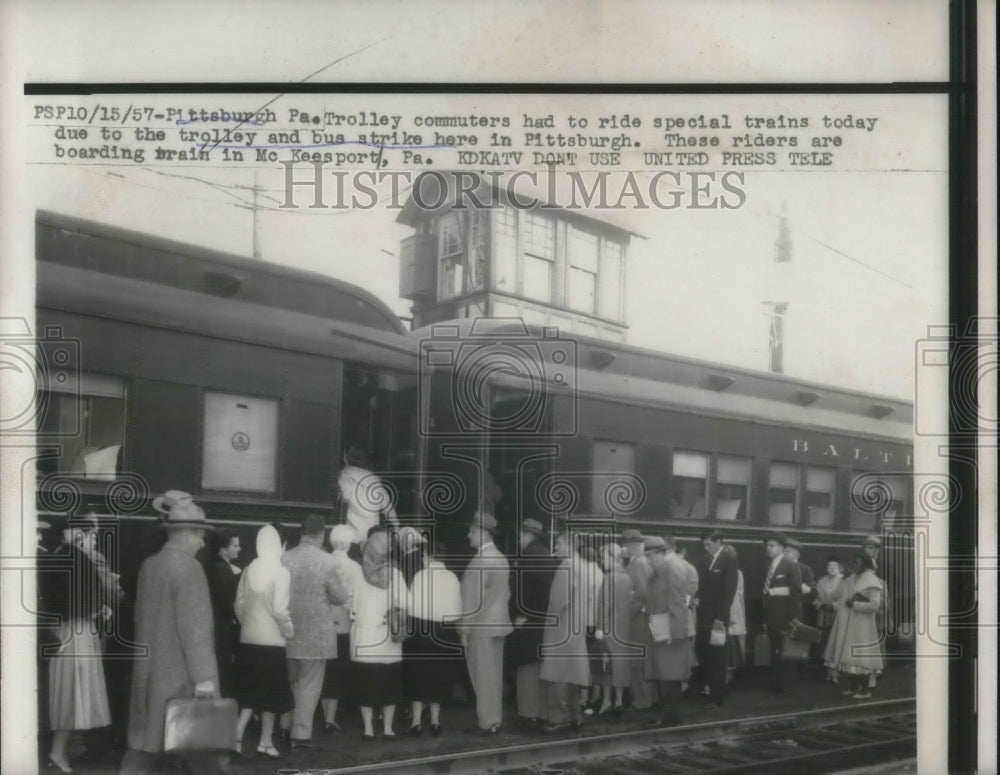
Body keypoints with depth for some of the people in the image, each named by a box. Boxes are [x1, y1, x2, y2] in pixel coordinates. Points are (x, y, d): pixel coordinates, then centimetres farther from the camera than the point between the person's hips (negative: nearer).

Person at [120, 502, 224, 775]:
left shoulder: (148, 565, 8)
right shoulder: (188, 568, -15)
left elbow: (141, 616, 14)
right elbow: (195, 626, -19)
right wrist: (204, 676, -19)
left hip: (148, 672, 8)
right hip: (181, 676, -7)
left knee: (143, 747, 11)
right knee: (205, 748, 2)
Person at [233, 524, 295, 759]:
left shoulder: (248, 570, 1)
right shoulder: (281, 572, -12)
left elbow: (239, 604, 5)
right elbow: (279, 609, -16)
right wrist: (289, 630, -1)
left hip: (248, 640, 5)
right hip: (272, 641, -4)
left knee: (249, 692, 13)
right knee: (271, 694, 9)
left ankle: (237, 735, 0)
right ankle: (265, 741, 16)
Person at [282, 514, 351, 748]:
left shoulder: (284, 558, -5)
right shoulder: (326, 561, -15)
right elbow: (341, 597, -8)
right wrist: (343, 587, 13)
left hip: (288, 631, 4)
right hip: (315, 634, -4)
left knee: (290, 682, 19)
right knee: (309, 684, 5)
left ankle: (287, 726, 28)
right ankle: (301, 733, 6)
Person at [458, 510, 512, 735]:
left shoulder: (480, 560, -18)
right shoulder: (501, 558, 10)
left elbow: (473, 598, -19)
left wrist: (465, 628, -15)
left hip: (480, 626, -9)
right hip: (497, 623, 9)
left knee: (483, 675, -2)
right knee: (494, 674, 13)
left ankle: (487, 723, 2)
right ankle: (494, 719, 19)